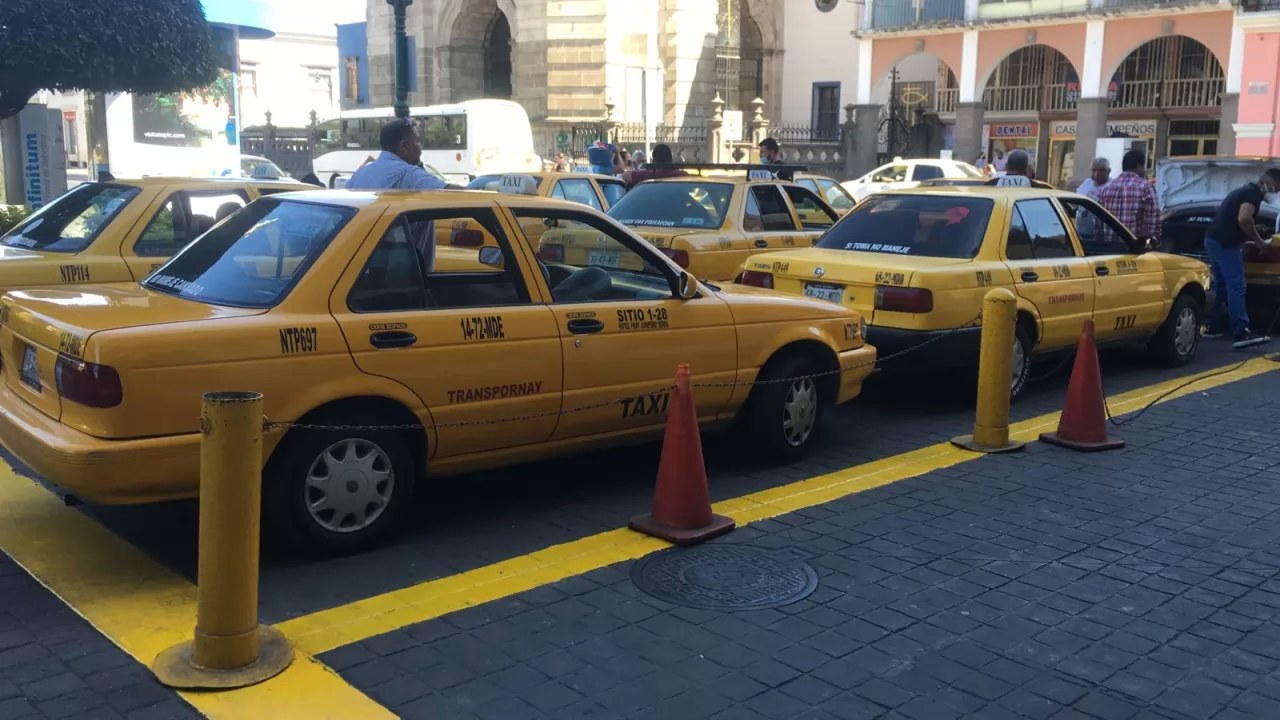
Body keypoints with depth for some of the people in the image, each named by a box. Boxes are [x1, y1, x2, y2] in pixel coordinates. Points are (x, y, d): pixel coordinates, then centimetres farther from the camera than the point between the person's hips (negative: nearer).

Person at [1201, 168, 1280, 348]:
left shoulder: (1244, 190, 24)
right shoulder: (1253, 193, -8)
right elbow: (1243, 219, -23)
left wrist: (1246, 242, 26)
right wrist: (1259, 241, -12)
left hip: (1214, 240, 10)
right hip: (1224, 243, -10)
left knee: (1221, 286, 17)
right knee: (1236, 287, -12)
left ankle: (1212, 327, 21)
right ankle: (1241, 333, -16)